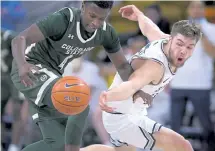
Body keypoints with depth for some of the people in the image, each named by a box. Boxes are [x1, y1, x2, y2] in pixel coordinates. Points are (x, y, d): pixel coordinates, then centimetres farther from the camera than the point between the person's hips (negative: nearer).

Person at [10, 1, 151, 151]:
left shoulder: (106, 33, -8)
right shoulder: (63, 19, -29)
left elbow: (122, 65, 3)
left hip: (51, 75, 8)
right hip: (30, 70, -8)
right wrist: (22, 64, -56)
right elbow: (20, 39, -35)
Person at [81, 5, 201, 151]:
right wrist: (109, 96, -73)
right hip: (123, 119, -10)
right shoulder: (155, 64, -34)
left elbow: (148, 27, 14)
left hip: (135, 111, 10)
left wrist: (139, 14, 34)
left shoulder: (163, 39, -9)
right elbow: (131, 85, -53)